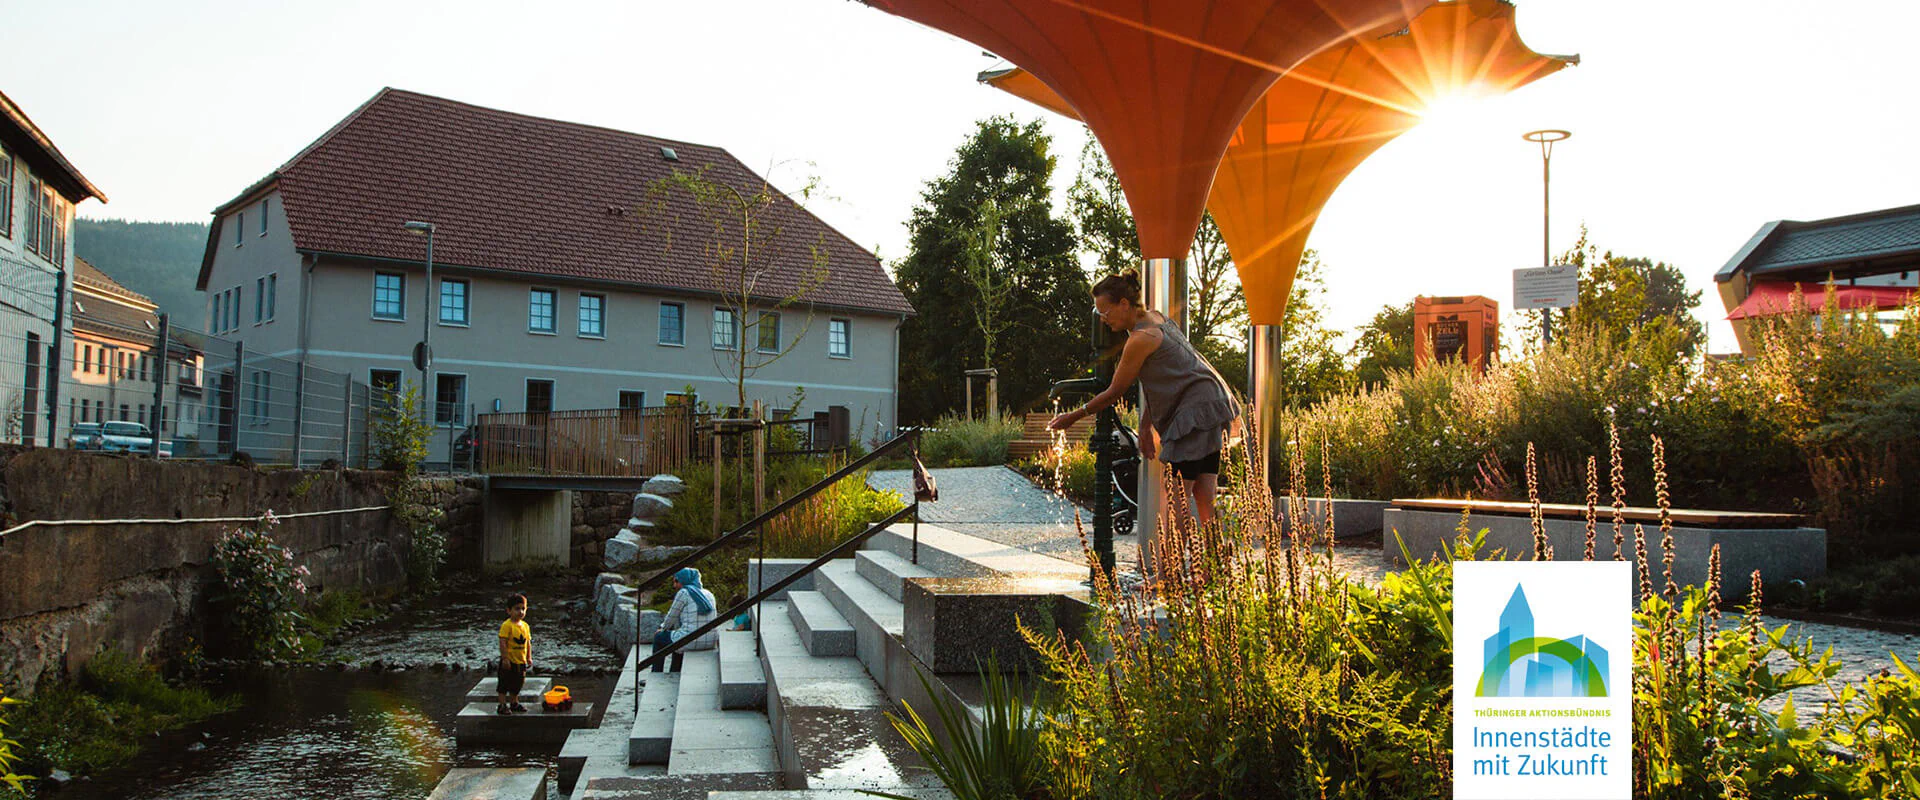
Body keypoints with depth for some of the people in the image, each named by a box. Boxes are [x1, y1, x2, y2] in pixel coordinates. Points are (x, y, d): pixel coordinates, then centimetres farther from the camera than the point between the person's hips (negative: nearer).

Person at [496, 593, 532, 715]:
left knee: (517, 683, 17)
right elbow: (503, 642, -18)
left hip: (521, 661, 7)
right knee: (504, 683, 0)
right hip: (509, 661, -7)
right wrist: (505, 658, -20)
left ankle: (514, 703, 30)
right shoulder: (507, 625, -15)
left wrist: (529, 657, 11)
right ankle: (502, 705, 7)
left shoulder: (525, 626, 8)